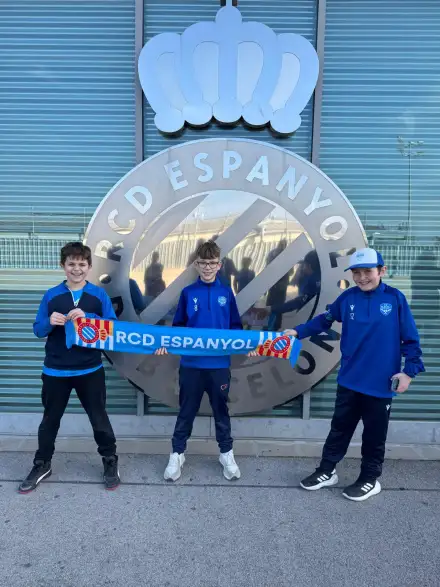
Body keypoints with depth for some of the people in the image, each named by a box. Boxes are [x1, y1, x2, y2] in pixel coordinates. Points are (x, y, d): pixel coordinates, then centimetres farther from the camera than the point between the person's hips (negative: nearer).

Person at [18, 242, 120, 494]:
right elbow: (38, 330, 3)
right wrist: (50, 322, -20)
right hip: (55, 371, 2)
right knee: (50, 419, 17)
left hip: (90, 370, -1)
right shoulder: (51, 295, 1)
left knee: (99, 418, 10)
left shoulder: (99, 294, -3)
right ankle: (42, 465, 36)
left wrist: (88, 317, -24)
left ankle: (111, 461, 28)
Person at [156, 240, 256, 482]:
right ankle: (177, 455, 29)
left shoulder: (226, 293, 2)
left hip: (219, 364, 1)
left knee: (221, 410, 15)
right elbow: (178, 326, 4)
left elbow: (235, 327, 6)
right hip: (191, 363, 0)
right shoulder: (188, 293, 0)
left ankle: (226, 454, 32)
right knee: (186, 411, 12)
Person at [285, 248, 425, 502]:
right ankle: (327, 471, 33)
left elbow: (410, 338, -5)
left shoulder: (396, 299, -9)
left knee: (374, 434, 13)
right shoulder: (347, 298, -2)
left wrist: (410, 370, -9)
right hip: (349, 380, 3)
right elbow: (324, 320, 10)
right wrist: (298, 332, 1)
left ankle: (370, 479, 33)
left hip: (381, 383, -3)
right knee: (340, 428, 17)